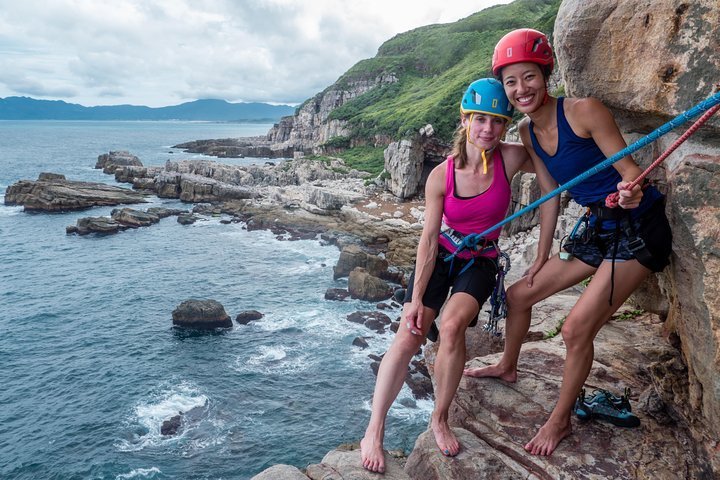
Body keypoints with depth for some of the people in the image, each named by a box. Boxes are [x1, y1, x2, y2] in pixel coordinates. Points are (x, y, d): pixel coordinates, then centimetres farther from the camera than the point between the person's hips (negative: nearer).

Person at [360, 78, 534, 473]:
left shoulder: (511, 158, -15)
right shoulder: (441, 176, -16)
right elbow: (429, 238, -15)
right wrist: (416, 299, -16)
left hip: (480, 262, 0)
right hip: (440, 256, 0)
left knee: (452, 325, -27)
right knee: (408, 337, -14)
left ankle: (440, 419, -4)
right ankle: (373, 432, -1)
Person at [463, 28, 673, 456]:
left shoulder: (583, 111, -20)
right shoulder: (528, 132, 1)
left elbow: (630, 171, -20)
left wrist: (630, 192, -44)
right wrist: (541, 258, 10)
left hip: (638, 228, -7)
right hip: (598, 229, 8)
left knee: (577, 328, -14)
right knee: (519, 295, 13)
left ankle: (561, 420, 9)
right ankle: (508, 367, 39)